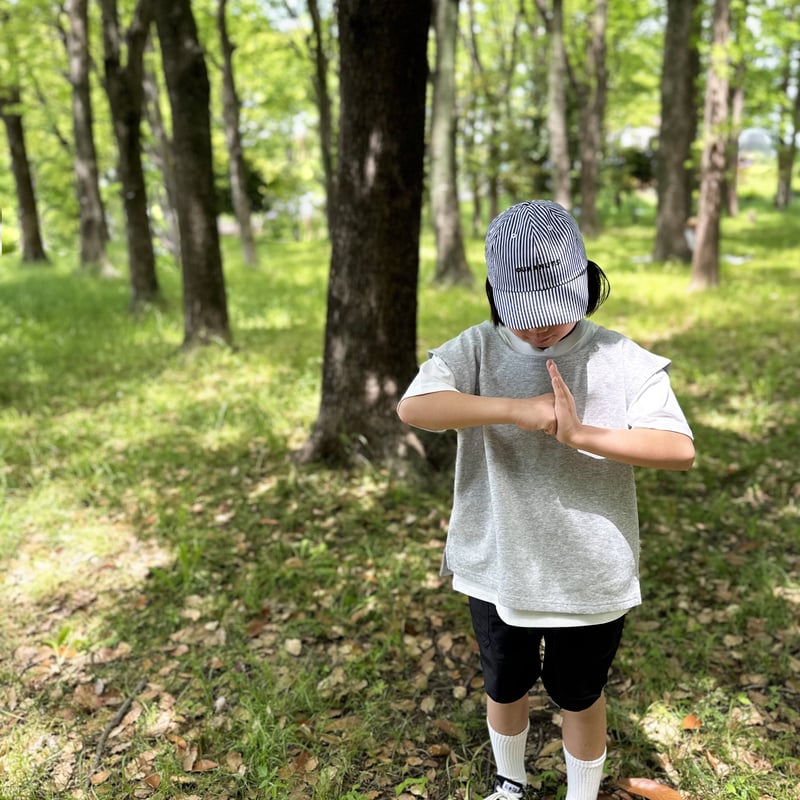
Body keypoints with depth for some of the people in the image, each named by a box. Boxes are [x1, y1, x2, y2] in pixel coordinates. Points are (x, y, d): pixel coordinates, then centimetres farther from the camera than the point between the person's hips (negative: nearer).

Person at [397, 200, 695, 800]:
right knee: (505, 688, 24)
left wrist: (580, 434, -32)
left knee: (580, 697, 20)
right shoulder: (477, 351, -11)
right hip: (496, 570, 2)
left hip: (591, 576, -1)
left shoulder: (625, 362, -13)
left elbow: (681, 450, -20)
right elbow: (413, 407, -28)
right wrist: (515, 409, -37)